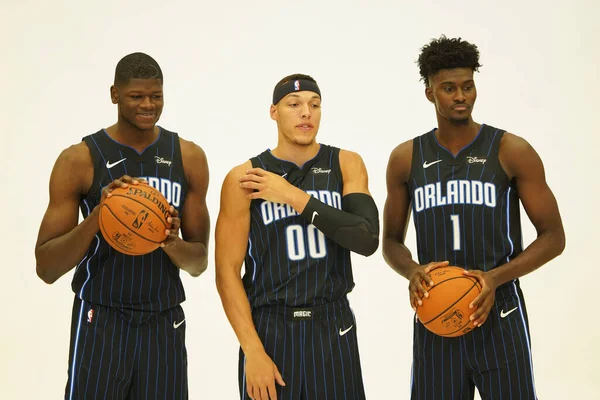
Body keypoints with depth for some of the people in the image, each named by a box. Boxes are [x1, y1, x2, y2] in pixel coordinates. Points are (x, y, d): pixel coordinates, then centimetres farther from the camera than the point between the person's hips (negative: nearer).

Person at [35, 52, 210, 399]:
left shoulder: (189, 157, 2)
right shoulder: (80, 160, -6)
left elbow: (199, 263, 7)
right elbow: (46, 269, -7)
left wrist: (173, 243, -16)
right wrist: (97, 216, -22)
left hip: (164, 323, 3)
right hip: (101, 321, -2)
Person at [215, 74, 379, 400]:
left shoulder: (346, 165, 1)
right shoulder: (244, 179, -5)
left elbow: (367, 239, -13)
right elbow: (227, 272, -6)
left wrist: (294, 197, -16)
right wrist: (253, 351, -13)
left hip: (334, 330, 2)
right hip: (269, 329, -1)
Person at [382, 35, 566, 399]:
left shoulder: (512, 151, -4)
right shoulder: (406, 159, 4)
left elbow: (553, 237, -3)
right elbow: (391, 241, 12)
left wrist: (497, 277, -18)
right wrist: (412, 271, -10)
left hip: (499, 314, -2)